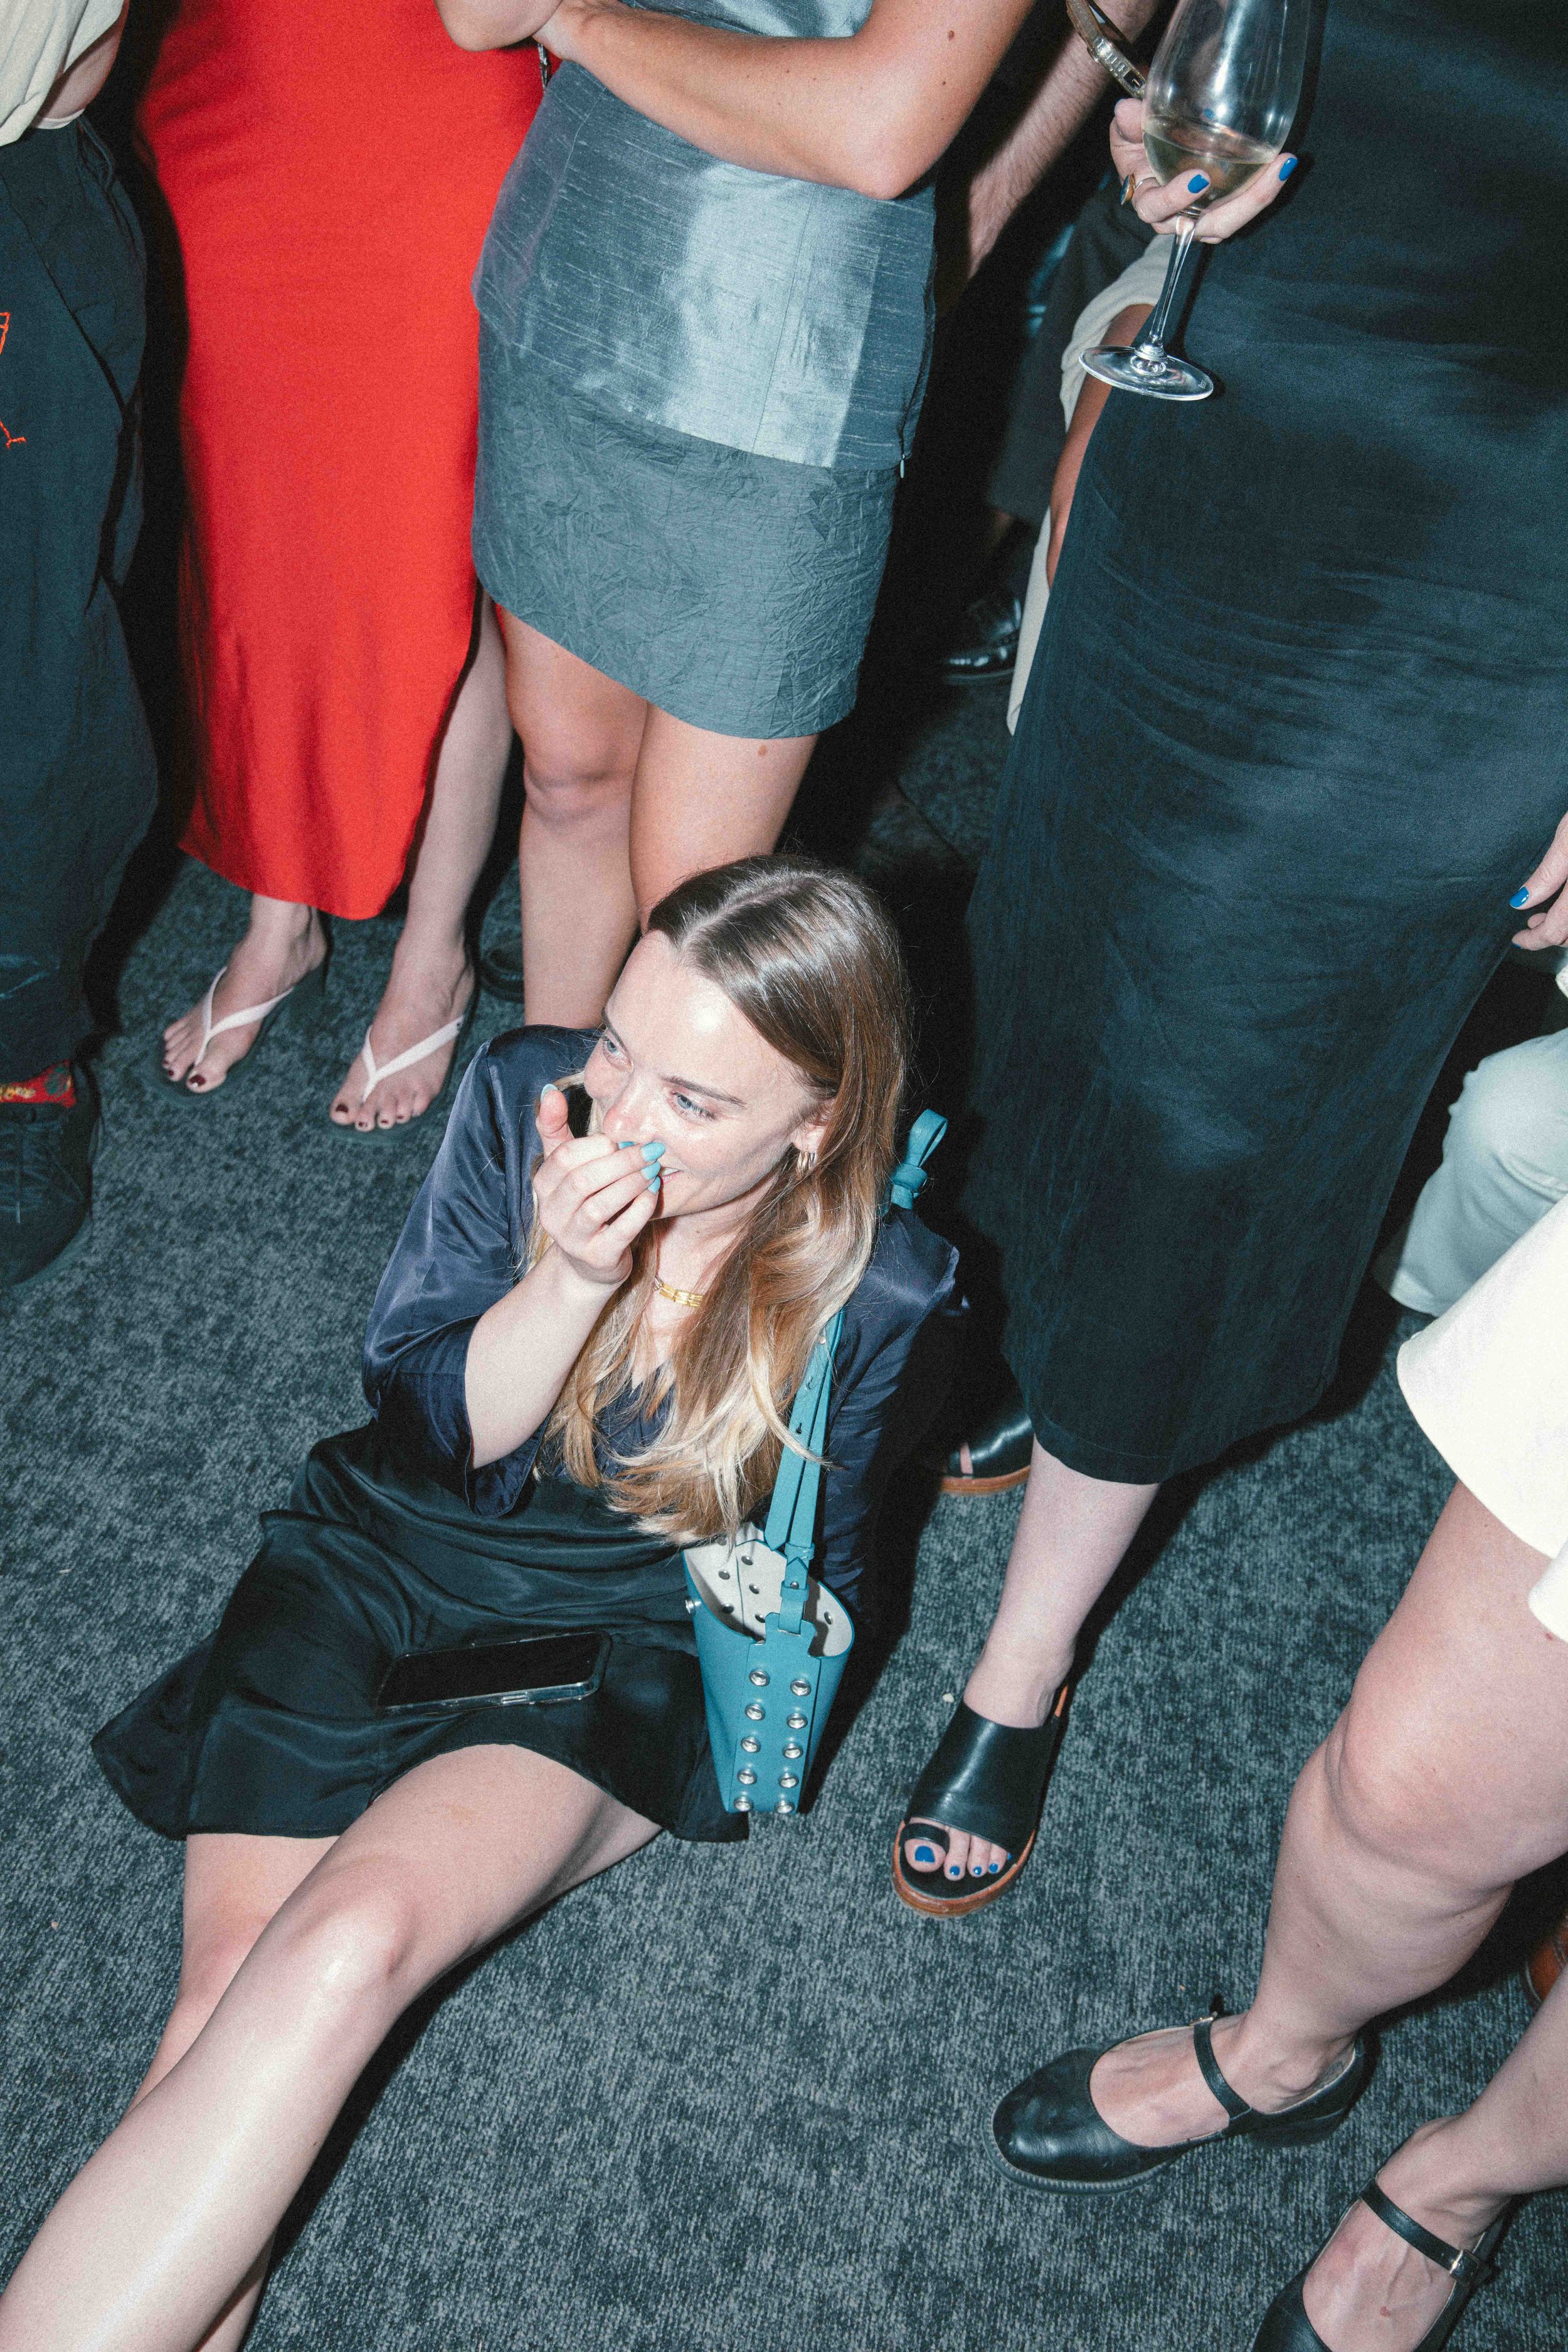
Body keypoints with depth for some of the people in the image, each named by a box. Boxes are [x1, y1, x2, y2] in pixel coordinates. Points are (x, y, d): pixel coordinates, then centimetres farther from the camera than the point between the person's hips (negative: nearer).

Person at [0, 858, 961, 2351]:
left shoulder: (880, 1295, -14)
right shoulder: (526, 1095, -11)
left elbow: (819, 1569, 6)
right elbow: (424, 1426, -7)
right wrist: (569, 1280, -22)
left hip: (628, 1648, -3)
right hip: (388, 1559, 3)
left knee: (349, 1940, -26)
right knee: (236, 1976, -17)